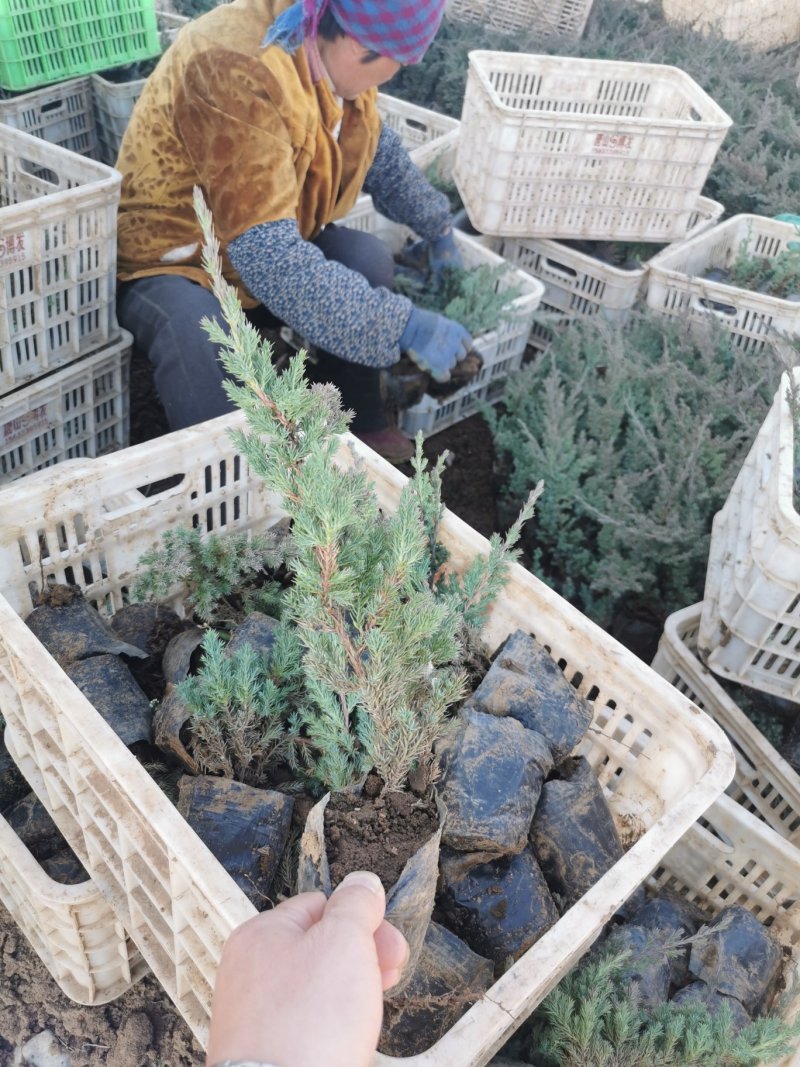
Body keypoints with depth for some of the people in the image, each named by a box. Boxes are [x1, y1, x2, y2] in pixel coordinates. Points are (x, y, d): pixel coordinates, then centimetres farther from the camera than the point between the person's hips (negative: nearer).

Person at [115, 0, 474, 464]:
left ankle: (361, 423, 2)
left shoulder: (331, 46, -7)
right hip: (170, 263, -7)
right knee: (199, 337, -38)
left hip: (271, 248, 7)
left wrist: (437, 229, 14)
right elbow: (271, 260, -38)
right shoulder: (236, 70, -32)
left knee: (367, 259, -18)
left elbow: (378, 146, 15)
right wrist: (405, 325, -37)